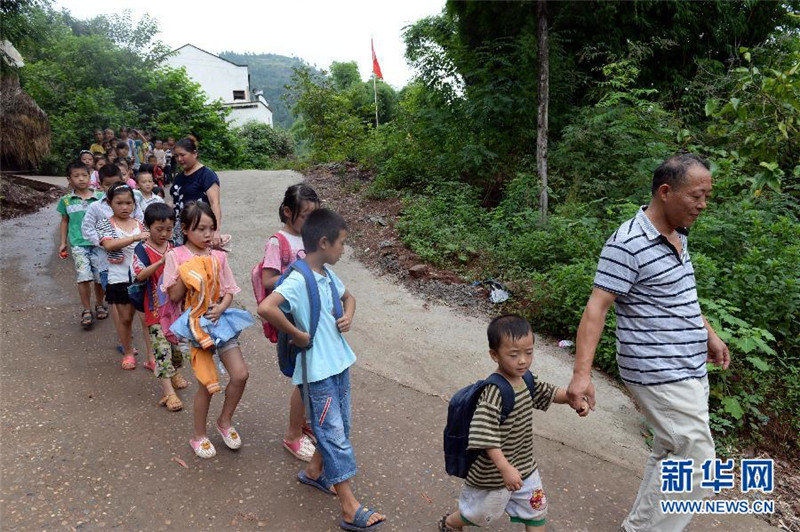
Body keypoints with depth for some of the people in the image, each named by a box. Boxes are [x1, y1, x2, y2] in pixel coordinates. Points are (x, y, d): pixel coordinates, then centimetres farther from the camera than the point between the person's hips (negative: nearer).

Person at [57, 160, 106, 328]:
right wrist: (63, 243, 14)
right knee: (84, 277, -7)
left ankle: (99, 304, 28)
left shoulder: (99, 197, -1)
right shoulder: (66, 200, 4)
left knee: (100, 277, 4)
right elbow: (65, 221, 16)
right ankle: (87, 311, 8)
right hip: (78, 244, 0)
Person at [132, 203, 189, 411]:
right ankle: (167, 391, -3)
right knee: (162, 348, -8)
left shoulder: (175, 248, 5)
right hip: (155, 309, -4)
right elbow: (140, 275, -20)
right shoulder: (142, 249, -6)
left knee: (178, 343, 16)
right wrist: (161, 262, -30)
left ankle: (174, 373, 40)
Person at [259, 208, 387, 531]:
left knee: (339, 429, 21)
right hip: (317, 371, -9)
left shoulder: (328, 274, 5)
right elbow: (265, 308, -37)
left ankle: (314, 472, 43)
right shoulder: (298, 280, -22)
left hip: (339, 363, 9)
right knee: (335, 437, -1)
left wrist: (348, 317, 2)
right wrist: (298, 335, -25)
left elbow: (348, 297, 24)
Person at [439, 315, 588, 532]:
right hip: (493, 472, -7)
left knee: (536, 514, 20)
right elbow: (485, 437, -35)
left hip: (524, 466, 7)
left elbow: (550, 393, 11)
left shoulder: (525, 380, -5)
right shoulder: (493, 393, -32)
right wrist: (505, 468, -38)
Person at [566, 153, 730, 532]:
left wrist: (709, 334, 25)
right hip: (659, 373, -10)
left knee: (672, 451, 19)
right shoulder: (628, 244, -21)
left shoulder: (679, 235, 9)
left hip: (689, 367, 10)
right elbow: (596, 307, -25)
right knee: (696, 461, -6)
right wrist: (582, 372, -31)